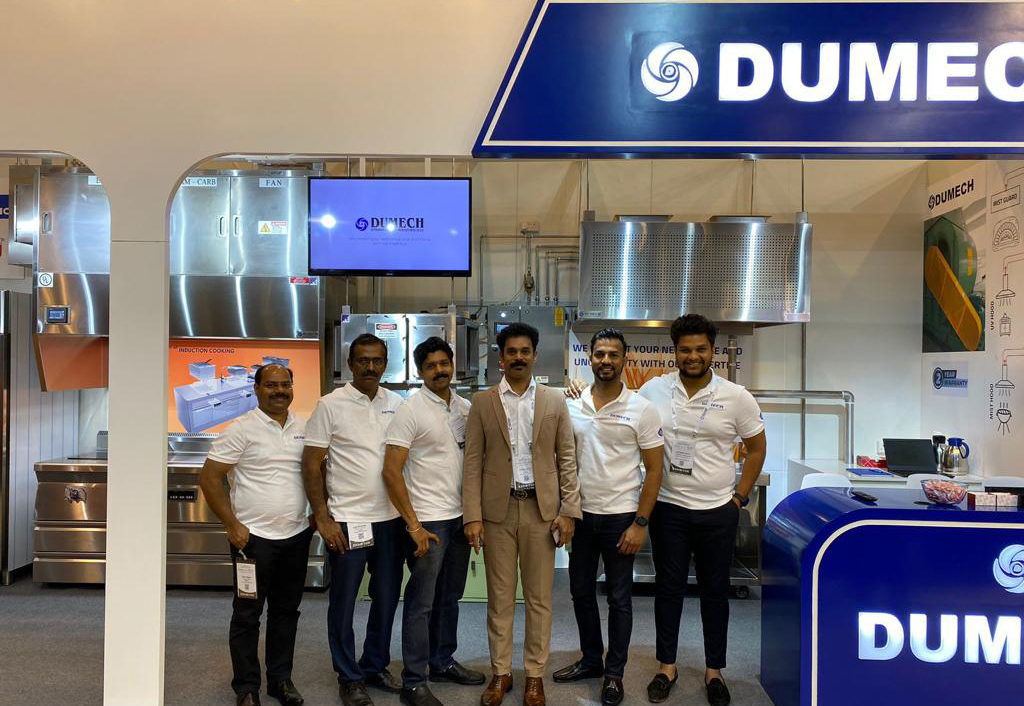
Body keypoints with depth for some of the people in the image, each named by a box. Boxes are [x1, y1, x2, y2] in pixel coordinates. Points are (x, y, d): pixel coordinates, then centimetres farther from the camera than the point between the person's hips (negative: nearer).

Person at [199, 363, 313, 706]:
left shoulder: (305, 427, 5)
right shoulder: (242, 429, -10)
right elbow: (209, 477, -10)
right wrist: (232, 525, -12)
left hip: (297, 536, 5)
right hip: (254, 537, -4)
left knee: (287, 611, 15)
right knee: (247, 614, 6)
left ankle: (281, 679, 29)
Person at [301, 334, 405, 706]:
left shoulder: (396, 404, 5)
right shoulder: (331, 405, -6)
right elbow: (311, 464, -6)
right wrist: (323, 519, -10)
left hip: (391, 519, 4)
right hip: (348, 520, -4)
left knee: (387, 599, 14)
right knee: (343, 602, 8)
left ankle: (375, 666, 32)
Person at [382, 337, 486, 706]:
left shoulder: (466, 407, 6)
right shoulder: (411, 410, -11)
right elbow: (391, 471, -14)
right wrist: (414, 526, -16)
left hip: (461, 517, 6)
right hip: (428, 520, -6)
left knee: (450, 597, 18)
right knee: (421, 603, 2)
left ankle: (443, 662, 34)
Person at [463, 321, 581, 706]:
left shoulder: (555, 401, 4)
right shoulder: (482, 402, 2)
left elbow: (567, 459, 4)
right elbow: (473, 462, -1)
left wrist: (569, 511, -3)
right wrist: (472, 516, -6)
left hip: (542, 508, 0)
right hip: (497, 509, 0)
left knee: (539, 597, 7)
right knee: (500, 596, 9)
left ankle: (535, 674, 21)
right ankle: (501, 672, 23)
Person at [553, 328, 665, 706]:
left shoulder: (642, 409, -9)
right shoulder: (571, 406, 1)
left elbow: (654, 470, -7)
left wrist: (640, 523, -11)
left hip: (620, 517, -4)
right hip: (580, 514, 4)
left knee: (619, 598, 8)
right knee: (581, 591, 15)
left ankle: (614, 673, 23)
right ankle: (591, 659, 34)